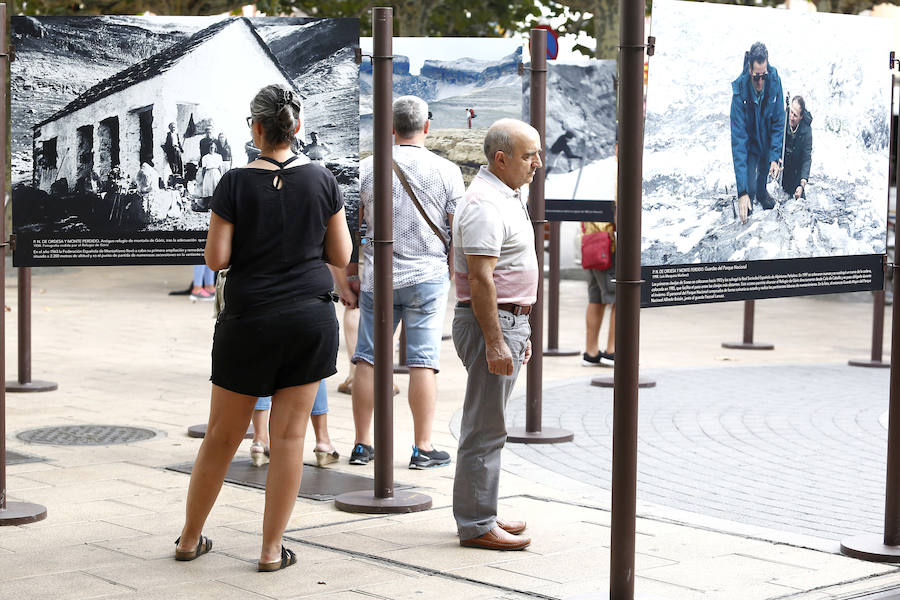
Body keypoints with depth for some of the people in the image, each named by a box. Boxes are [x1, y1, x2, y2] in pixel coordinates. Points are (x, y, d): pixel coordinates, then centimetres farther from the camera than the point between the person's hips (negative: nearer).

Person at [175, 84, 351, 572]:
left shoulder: (235, 184, -8)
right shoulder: (321, 180, -1)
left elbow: (216, 259, -7)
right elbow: (341, 257, 4)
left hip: (248, 321, -1)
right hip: (311, 317, 1)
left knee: (222, 436, 10)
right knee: (288, 437, 5)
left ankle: (190, 539, 23)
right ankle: (272, 550, 8)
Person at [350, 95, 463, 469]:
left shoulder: (368, 168, 0)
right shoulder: (446, 171, -4)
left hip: (377, 279, 2)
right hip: (428, 277, -1)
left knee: (368, 361, 8)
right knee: (423, 362, 1)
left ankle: (362, 445, 12)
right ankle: (423, 448, 2)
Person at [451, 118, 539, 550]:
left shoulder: (507, 197, 16)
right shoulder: (485, 205, -17)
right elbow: (480, 278, -23)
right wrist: (495, 343, -26)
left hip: (509, 321, 11)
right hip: (490, 322, -11)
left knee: (486, 425, 15)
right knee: (485, 429, -6)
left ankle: (480, 514, 23)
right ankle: (476, 525, -2)